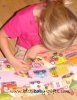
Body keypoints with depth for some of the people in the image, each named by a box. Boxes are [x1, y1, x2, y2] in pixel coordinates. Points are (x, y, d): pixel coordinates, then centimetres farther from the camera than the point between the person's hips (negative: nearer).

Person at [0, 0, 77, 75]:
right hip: (25, 50, -2)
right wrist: (13, 60, -31)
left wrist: (38, 48, -30)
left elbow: (57, 44, -16)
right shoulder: (22, 19, -37)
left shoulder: (60, 17, -31)